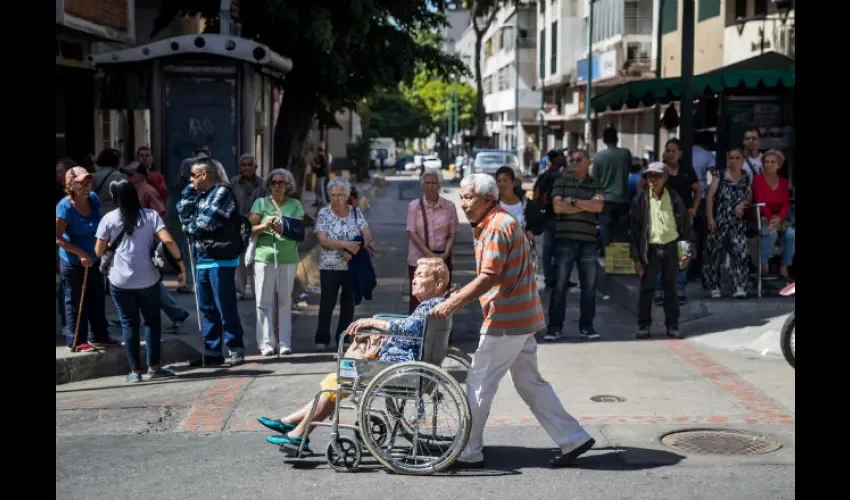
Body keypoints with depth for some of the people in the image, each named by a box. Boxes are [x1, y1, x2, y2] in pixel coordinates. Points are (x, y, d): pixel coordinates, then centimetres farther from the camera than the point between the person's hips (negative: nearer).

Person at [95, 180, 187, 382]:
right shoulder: (150, 215, 0)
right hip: (148, 279, 0)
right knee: (152, 321, 14)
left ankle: (135, 371, 7)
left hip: (120, 280, 0)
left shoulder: (109, 219, -1)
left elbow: (99, 251, 1)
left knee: (129, 324, 7)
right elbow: (168, 241, -11)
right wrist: (181, 266, -6)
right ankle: (153, 367, 14)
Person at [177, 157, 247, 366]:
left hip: (220, 260, -9)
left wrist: (188, 228, -2)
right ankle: (212, 351, 16)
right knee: (207, 308, 11)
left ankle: (236, 349, 1)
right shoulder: (198, 195, 17)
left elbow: (209, 221, -19)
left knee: (225, 308, -6)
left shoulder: (222, 192, -10)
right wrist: (189, 191, 6)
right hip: (201, 260, 9)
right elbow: (183, 215, 10)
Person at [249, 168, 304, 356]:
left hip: (288, 258, 1)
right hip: (264, 257, 0)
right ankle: (266, 344, 0)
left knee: (285, 302, 3)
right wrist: (264, 226, -17)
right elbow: (250, 229, 2)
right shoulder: (260, 203, 8)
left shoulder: (295, 205, 9)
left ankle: (285, 343, 6)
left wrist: (283, 229, -17)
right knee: (264, 302, -2)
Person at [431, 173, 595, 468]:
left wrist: (452, 304, -22)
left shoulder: (497, 227, -16)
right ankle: (573, 439, 17)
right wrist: (459, 296, 10)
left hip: (506, 320, -10)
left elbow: (488, 278, -23)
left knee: (479, 385, 0)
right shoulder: (491, 224, 16)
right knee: (530, 382, 16)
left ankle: (468, 453, 9)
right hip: (522, 318, 10)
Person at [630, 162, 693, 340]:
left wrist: (686, 252, 0)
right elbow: (635, 228, 1)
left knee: (670, 288, 8)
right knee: (646, 288, 3)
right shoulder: (641, 200, -1)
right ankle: (643, 326, 10)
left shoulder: (675, 198, 0)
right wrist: (636, 257, -3)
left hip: (671, 247, 0)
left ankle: (672, 326, 15)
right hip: (650, 248, 0)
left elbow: (685, 225, 5)